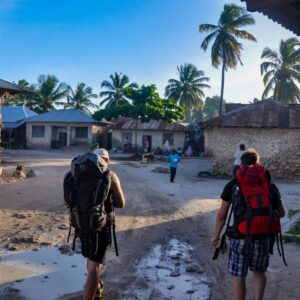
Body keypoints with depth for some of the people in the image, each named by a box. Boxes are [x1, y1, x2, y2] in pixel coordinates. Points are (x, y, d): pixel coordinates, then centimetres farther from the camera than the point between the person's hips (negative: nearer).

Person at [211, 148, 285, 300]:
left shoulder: (232, 185, -3)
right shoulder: (270, 185, 3)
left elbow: (222, 215, -2)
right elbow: (281, 213, 9)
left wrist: (216, 235, 10)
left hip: (240, 237, -2)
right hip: (263, 237, 2)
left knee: (239, 277, 11)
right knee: (259, 271, 24)